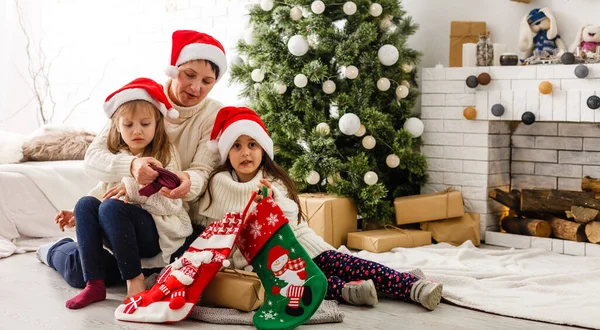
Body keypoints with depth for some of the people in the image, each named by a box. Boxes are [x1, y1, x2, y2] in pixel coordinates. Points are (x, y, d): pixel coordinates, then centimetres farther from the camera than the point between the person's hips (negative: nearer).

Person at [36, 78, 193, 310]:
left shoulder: (166, 155, -4)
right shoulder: (115, 159, 13)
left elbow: (171, 204, -13)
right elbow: (102, 192, 15)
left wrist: (135, 189, -23)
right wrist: (79, 216, -3)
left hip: (159, 233, -5)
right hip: (122, 232, 5)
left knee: (112, 208, -32)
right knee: (85, 204, -22)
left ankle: (134, 279, -23)